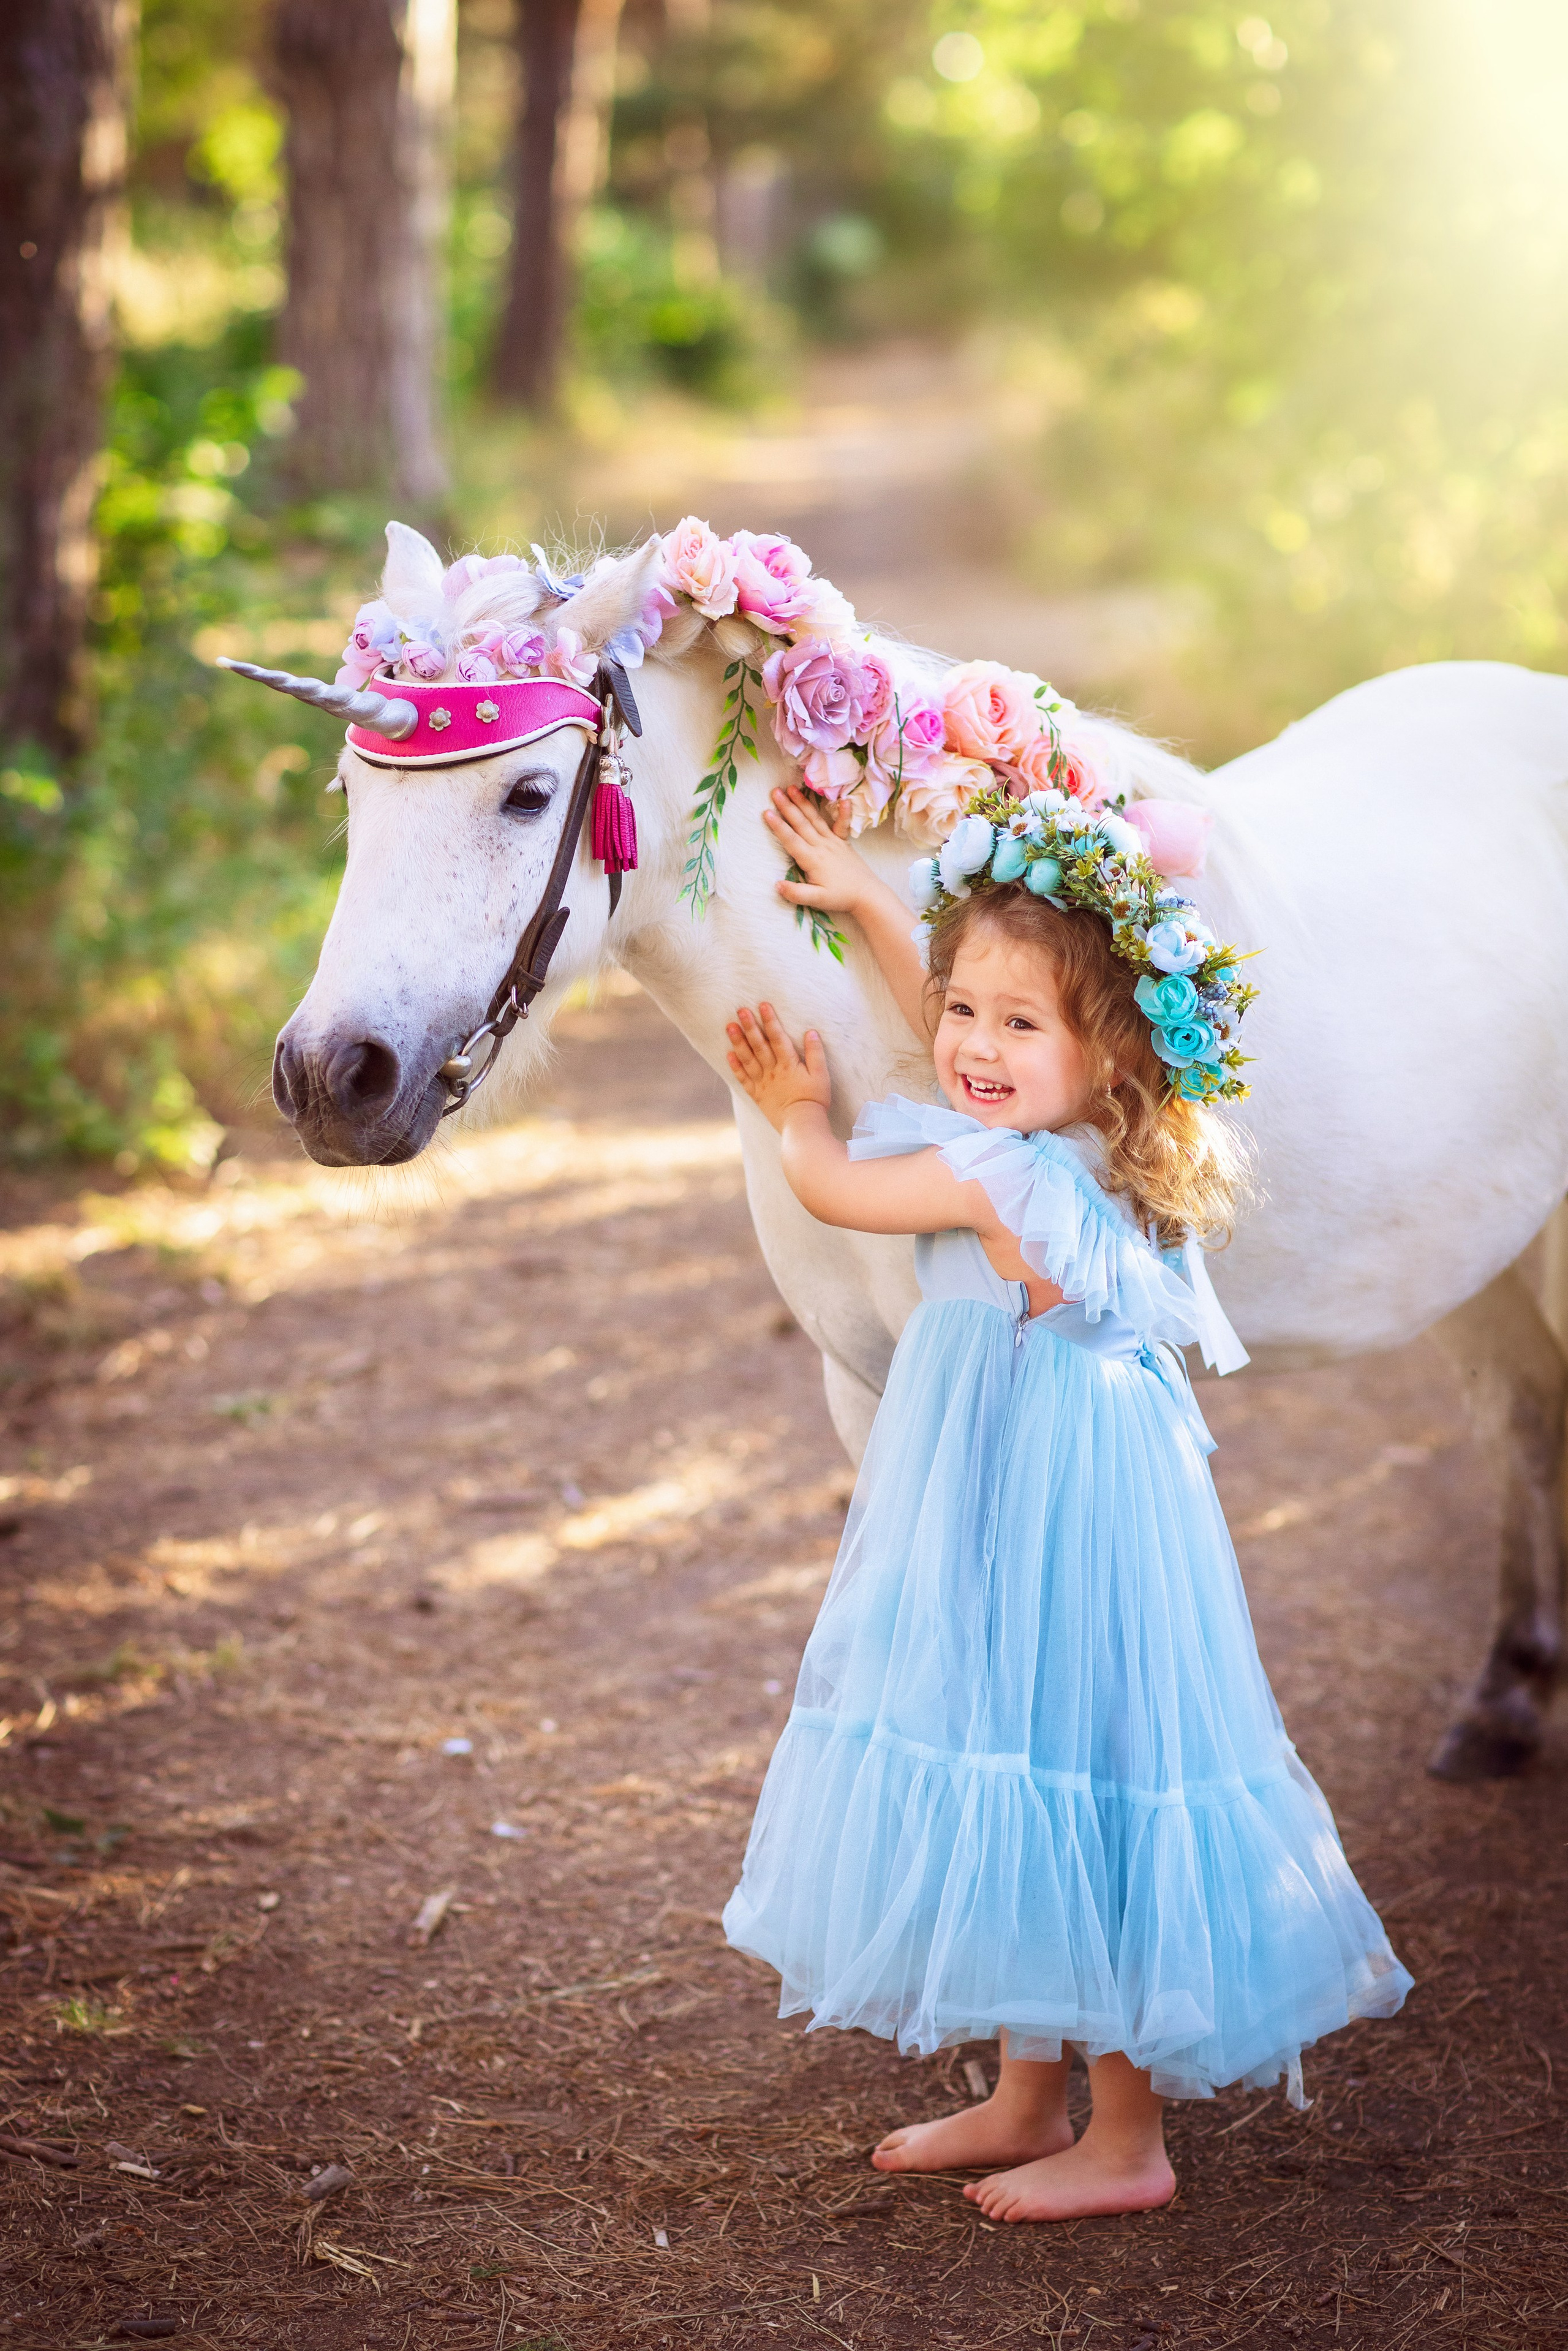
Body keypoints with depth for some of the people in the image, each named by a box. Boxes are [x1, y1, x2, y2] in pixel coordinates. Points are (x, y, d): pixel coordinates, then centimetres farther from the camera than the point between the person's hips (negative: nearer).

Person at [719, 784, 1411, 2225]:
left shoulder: (1000, 1176, -22)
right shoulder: (1080, 1151, 5)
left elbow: (832, 1188, -7)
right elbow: (952, 1030, 23)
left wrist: (798, 1114, 14)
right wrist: (862, 899, 28)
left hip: (1052, 1527, -10)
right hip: (1023, 1515, 10)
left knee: (1070, 1796, 0)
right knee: (1026, 1790, 18)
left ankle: (1127, 2143, 13)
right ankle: (1030, 2097, 31)